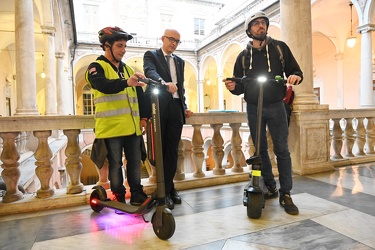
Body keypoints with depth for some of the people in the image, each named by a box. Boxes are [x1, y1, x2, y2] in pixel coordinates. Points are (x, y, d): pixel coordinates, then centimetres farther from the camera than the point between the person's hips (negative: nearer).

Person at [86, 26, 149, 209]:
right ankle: (118, 197, 18)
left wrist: (143, 117, 9)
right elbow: (103, 85, -24)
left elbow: (140, 95, 18)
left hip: (133, 127, 6)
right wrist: (126, 82, -40)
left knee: (135, 162, 11)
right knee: (115, 164, 4)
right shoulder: (97, 67, 0)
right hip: (111, 128, -5)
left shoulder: (128, 69, 18)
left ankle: (137, 194, 24)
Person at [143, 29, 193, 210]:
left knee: (172, 150, 5)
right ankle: (165, 189, 12)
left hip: (176, 108, 5)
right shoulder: (151, 55, 6)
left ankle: (168, 187, 16)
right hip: (158, 107, -4)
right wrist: (165, 83, -36)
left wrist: (184, 107, 10)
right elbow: (150, 72, -16)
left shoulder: (180, 61, 22)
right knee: (160, 150, 1)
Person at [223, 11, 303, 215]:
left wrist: (295, 77, -17)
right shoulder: (243, 56, 9)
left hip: (276, 107, -1)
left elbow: (296, 71, 6)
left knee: (282, 150, -3)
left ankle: (285, 194, 8)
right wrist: (233, 87, -13)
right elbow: (240, 86, 10)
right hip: (253, 108, 2)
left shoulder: (280, 47, 6)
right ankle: (270, 188, 23)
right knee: (260, 150, 7)